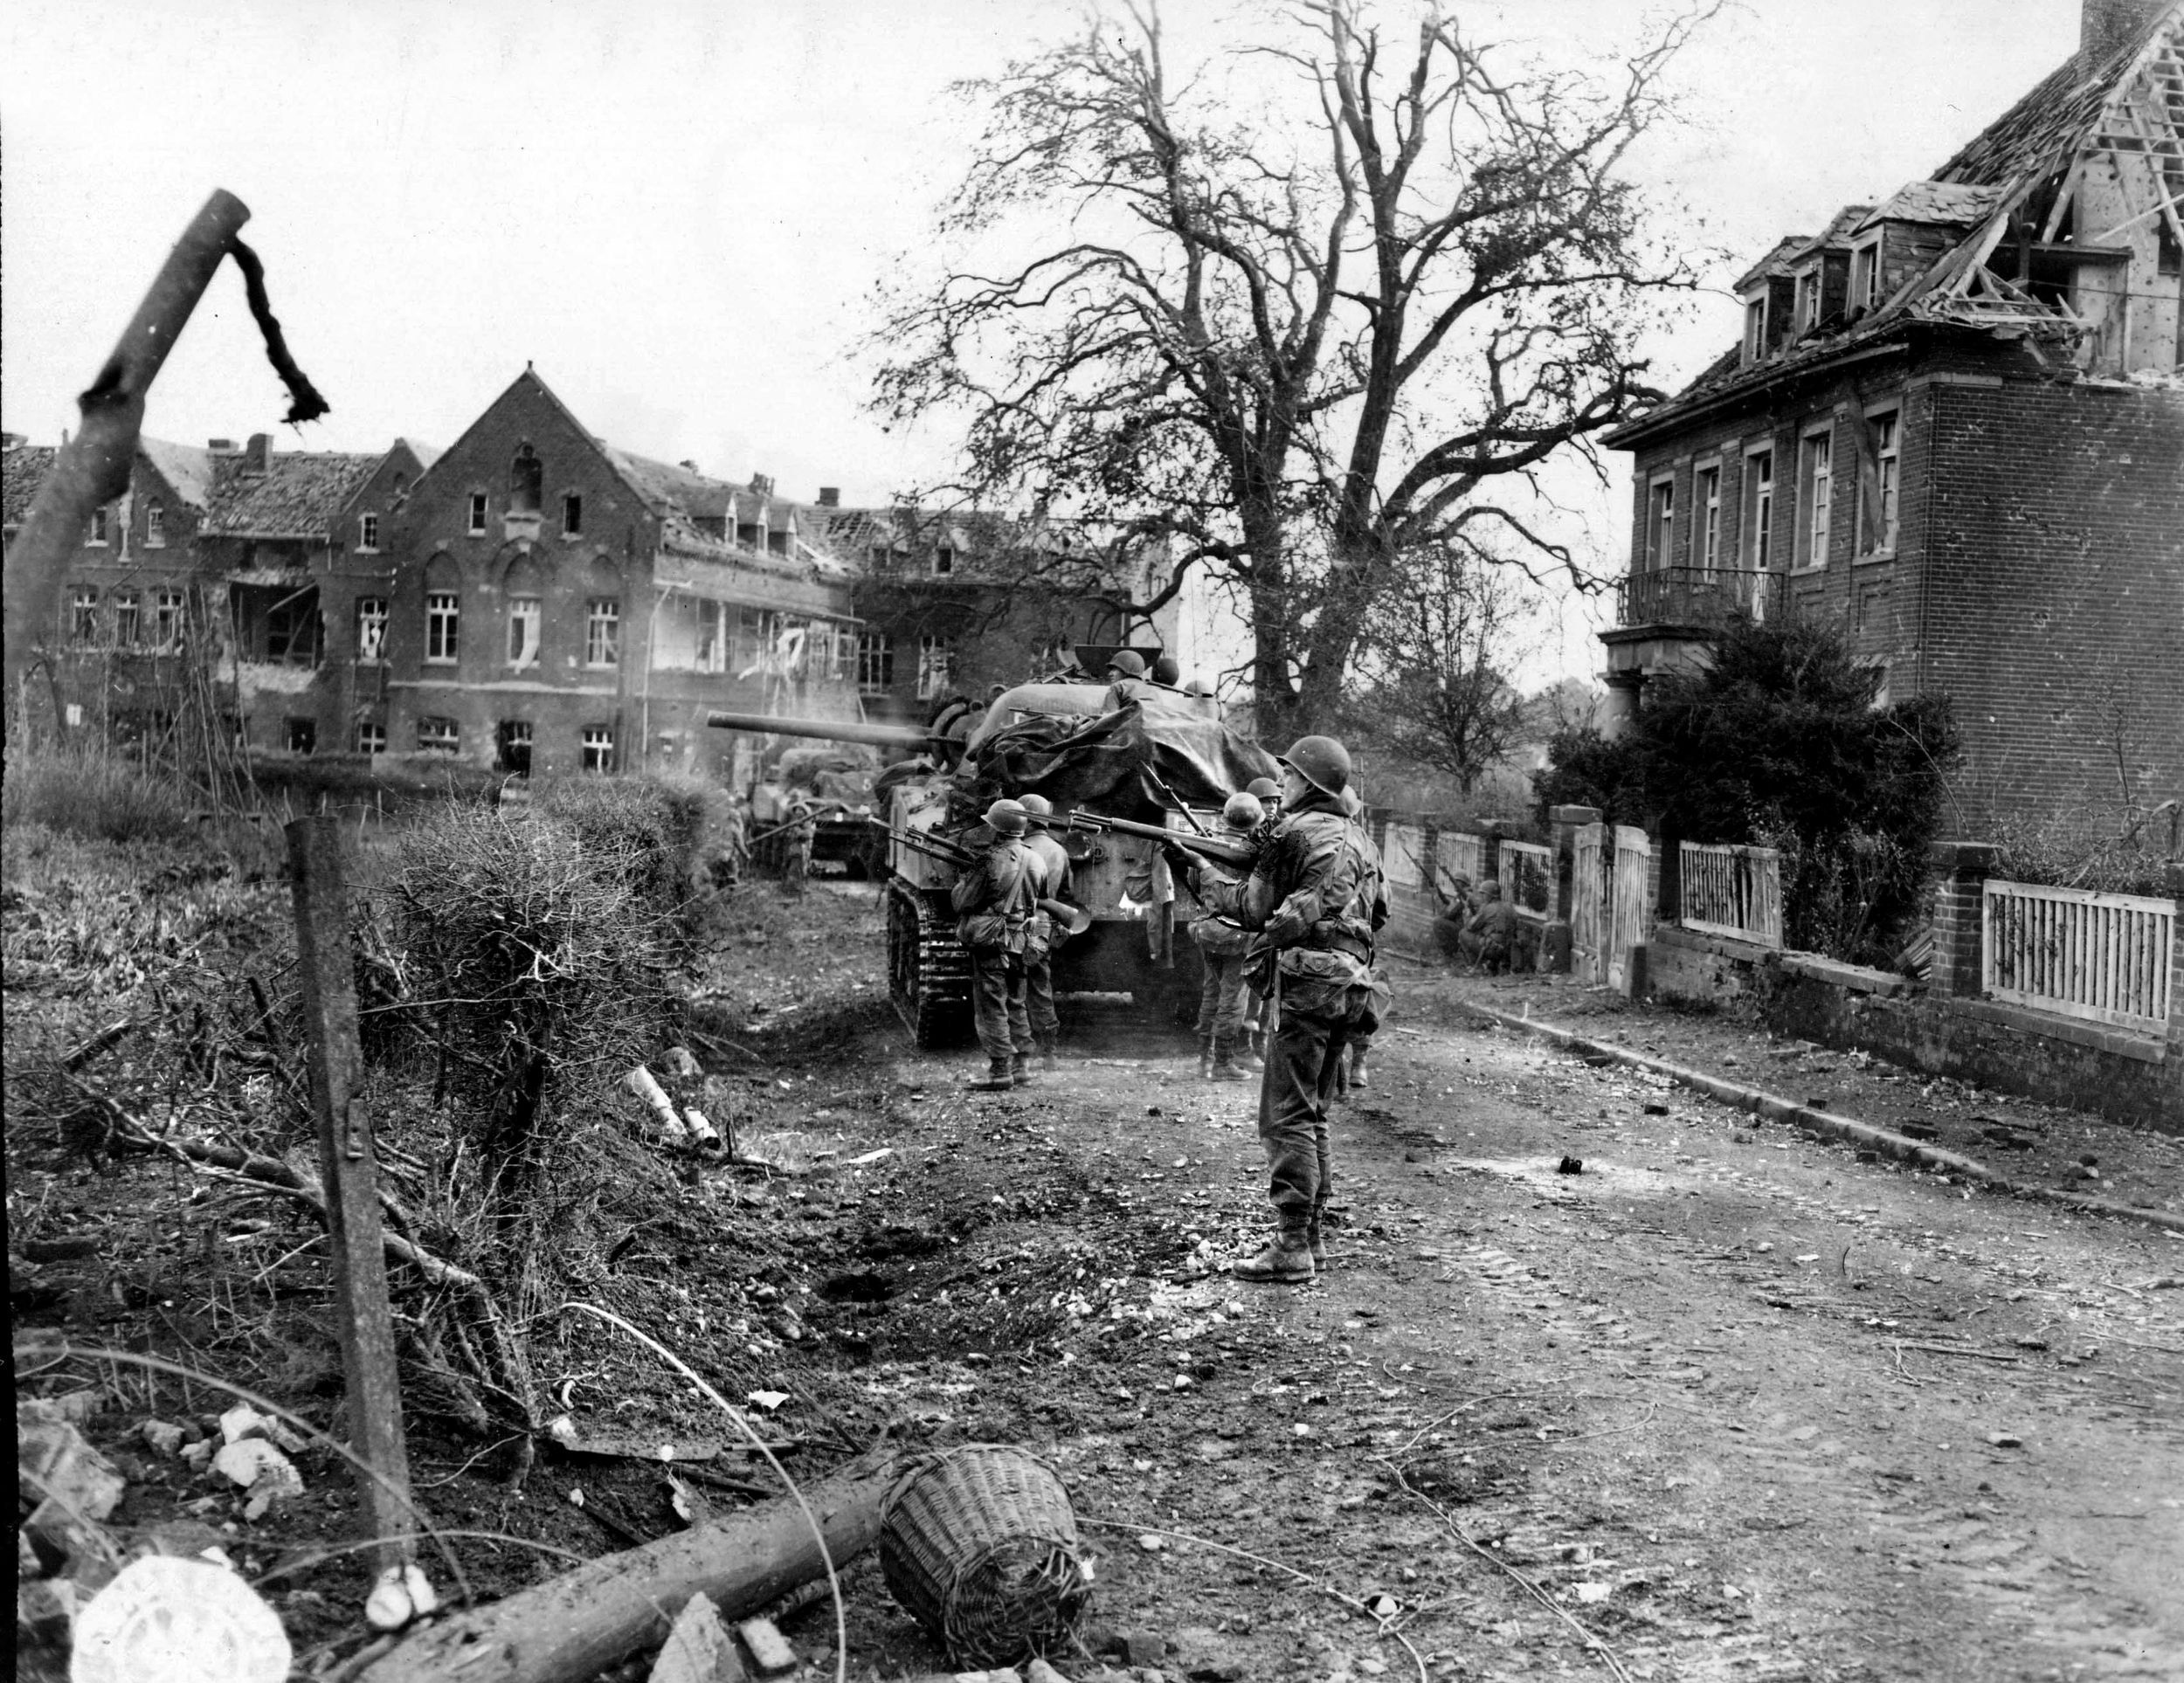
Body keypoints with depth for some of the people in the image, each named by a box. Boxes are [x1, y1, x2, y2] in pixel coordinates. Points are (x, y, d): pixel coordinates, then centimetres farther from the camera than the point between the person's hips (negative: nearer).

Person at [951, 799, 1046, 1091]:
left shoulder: (990, 861, -17)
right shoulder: (1035, 862, 4)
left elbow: (961, 902, -12)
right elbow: (1041, 899, 17)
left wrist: (964, 877, 8)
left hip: (990, 941, -7)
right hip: (1020, 943, 7)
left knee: (991, 1007, -2)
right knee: (1016, 1006, 16)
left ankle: (1000, 1072, -3)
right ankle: (1021, 1068, 19)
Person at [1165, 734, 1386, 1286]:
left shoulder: (1294, 833, -7)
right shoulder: (1354, 837, 18)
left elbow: (1253, 908, -3)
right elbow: (1378, 907, 22)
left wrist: (1193, 869, 6)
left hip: (1308, 983, -9)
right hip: (1351, 985, 9)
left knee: (1287, 1116, -7)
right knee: (1312, 1114, 16)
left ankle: (1292, 1250, -10)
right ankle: (1311, 1234, 19)